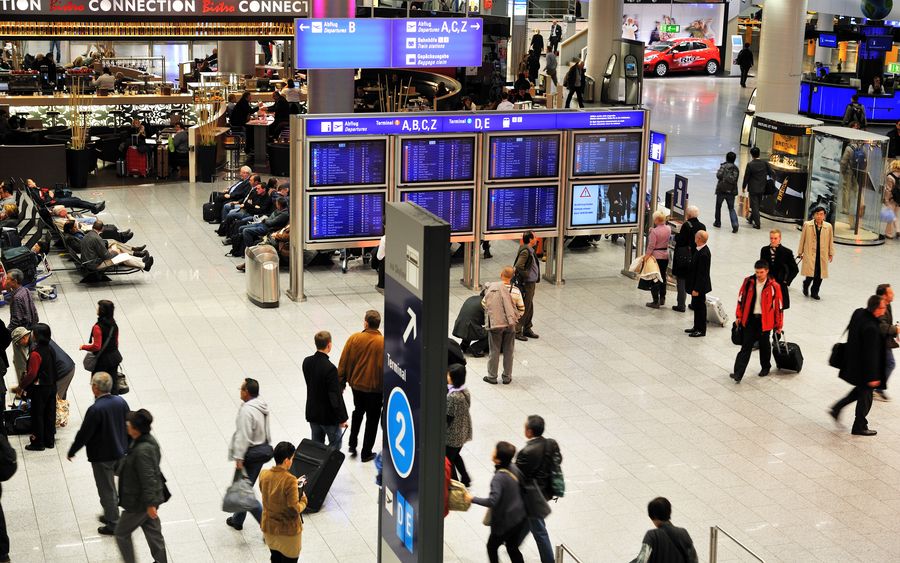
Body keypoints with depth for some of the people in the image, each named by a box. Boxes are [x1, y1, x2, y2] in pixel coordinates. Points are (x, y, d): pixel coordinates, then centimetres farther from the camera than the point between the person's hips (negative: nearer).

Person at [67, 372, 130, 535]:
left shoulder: (95, 410, -26)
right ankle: (110, 515, 37)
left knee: (107, 490, 8)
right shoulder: (121, 402, -5)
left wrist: (71, 452, -4)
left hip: (102, 456, -7)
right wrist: (125, 445, 20)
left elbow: (84, 434, -19)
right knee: (111, 486, 24)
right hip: (120, 451, 7)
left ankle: (113, 524, 18)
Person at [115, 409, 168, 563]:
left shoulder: (142, 451, -30)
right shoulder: (149, 440, -2)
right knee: (153, 531, 20)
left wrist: (150, 504, -22)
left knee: (121, 533, 11)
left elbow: (148, 479, -28)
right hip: (151, 498, 9)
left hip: (139, 503, -9)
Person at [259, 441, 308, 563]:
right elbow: (294, 510, -24)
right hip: (287, 530, -6)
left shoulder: (264, 475, -8)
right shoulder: (290, 481, -27)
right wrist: (303, 500, -5)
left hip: (268, 527, 6)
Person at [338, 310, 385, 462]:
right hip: (375, 388, -3)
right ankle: (366, 453, 20)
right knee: (372, 419, 13)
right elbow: (386, 367, -13)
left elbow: (343, 363, -6)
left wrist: (341, 383, 7)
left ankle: (352, 445, 24)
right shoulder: (384, 343, -19)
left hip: (356, 384, 3)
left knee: (358, 412, 27)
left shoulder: (354, 338, -13)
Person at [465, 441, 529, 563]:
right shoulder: (513, 468, -6)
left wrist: (473, 499, -22)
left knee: (492, 547, 15)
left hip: (504, 521, -7)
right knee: (512, 549, 21)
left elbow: (492, 501, -33)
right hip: (519, 517, 7)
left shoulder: (498, 478, -28)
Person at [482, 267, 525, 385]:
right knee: (508, 351, 12)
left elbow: (484, 304, -1)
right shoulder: (515, 291, -10)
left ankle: (492, 376, 17)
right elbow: (521, 310, -2)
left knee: (494, 351, 10)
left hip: (494, 324, -1)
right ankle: (507, 377, 20)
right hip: (510, 325, 1)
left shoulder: (491, 288, -11)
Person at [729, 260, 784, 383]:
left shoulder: (773, 286, -10)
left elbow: (778, 306, -4)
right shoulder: (748, 282, -3)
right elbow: (741, 299, 8)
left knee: (764, 345, 15)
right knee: (746, 346, -2)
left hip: (764, 320, -1)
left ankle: (766, 367, 38)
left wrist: (779, 325, 0)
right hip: (749, 318, 1)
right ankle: (738, 373, -7)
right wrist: (739, 316, 10)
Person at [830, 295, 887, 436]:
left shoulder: (859, 313, -7)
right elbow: (871, 354, -27)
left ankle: (837, 408, 30)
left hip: (853, 361, 9)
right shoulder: (871, 328, -33)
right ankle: (859, 427, 27)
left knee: (861, 389, 28)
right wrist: (873, 377, -19)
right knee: (866, 394, 12)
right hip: (864, 367, -9)